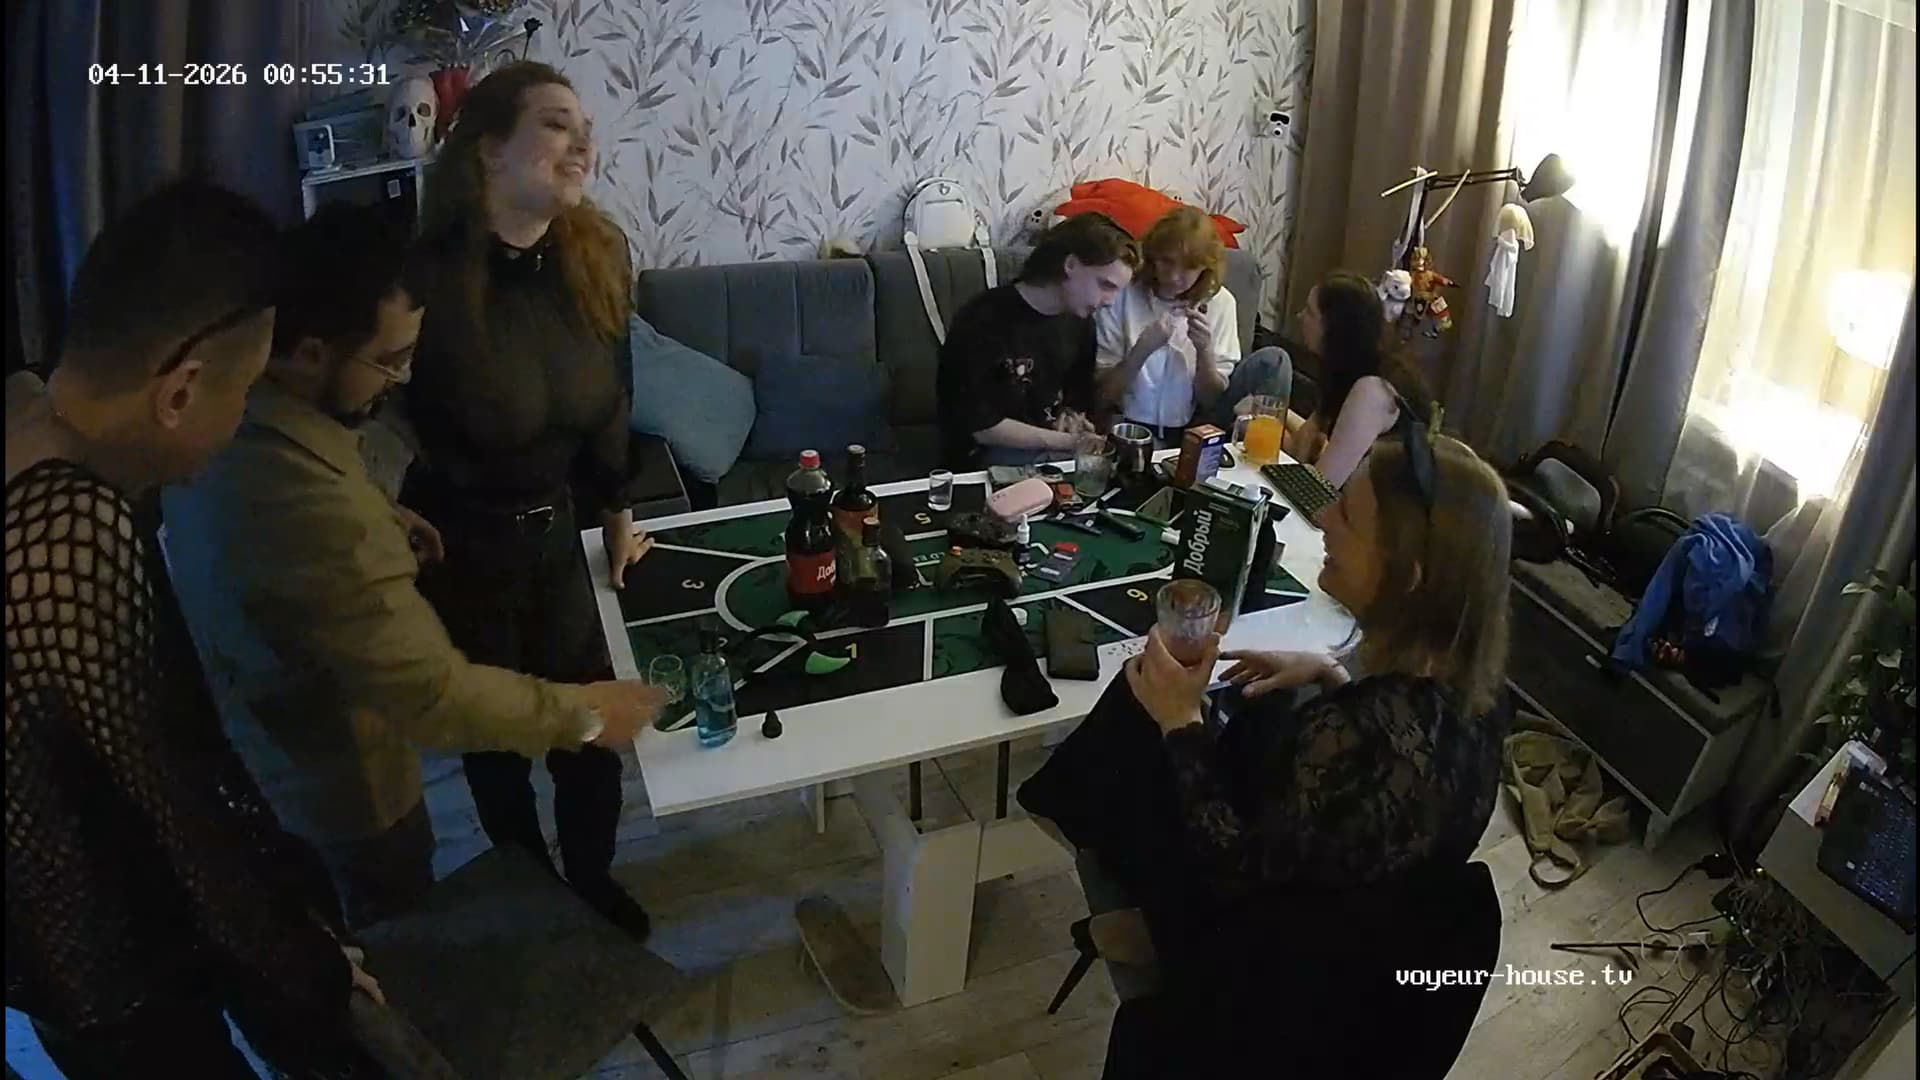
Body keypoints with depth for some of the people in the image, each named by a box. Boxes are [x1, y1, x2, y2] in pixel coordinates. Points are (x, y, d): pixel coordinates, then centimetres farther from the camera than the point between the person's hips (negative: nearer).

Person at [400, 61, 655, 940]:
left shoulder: (595, 255, -8)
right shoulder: (427, 275, -24)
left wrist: (616, 508, 10)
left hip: (556, 533, 4)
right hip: (457, 546, -4)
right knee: (495, 733, 15)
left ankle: (593, 879, 42)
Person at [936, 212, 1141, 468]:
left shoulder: (1079, 321, 6)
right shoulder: (983, 321, -17)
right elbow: (982, 427, -18)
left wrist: (1071, 419, -6)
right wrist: (1069, 442, -20)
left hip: (1053, 447, 8)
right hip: (989, 454, -8)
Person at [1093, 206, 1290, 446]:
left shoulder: (1219, 302, -2)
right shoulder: (1122, 296, -10)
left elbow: (1211, 401, -1)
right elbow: (1101, 396, -10)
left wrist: (1205, 351, -20)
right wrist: (1140, 351, -26)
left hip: (1192, 430, 3)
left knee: (1273, 361, -12)